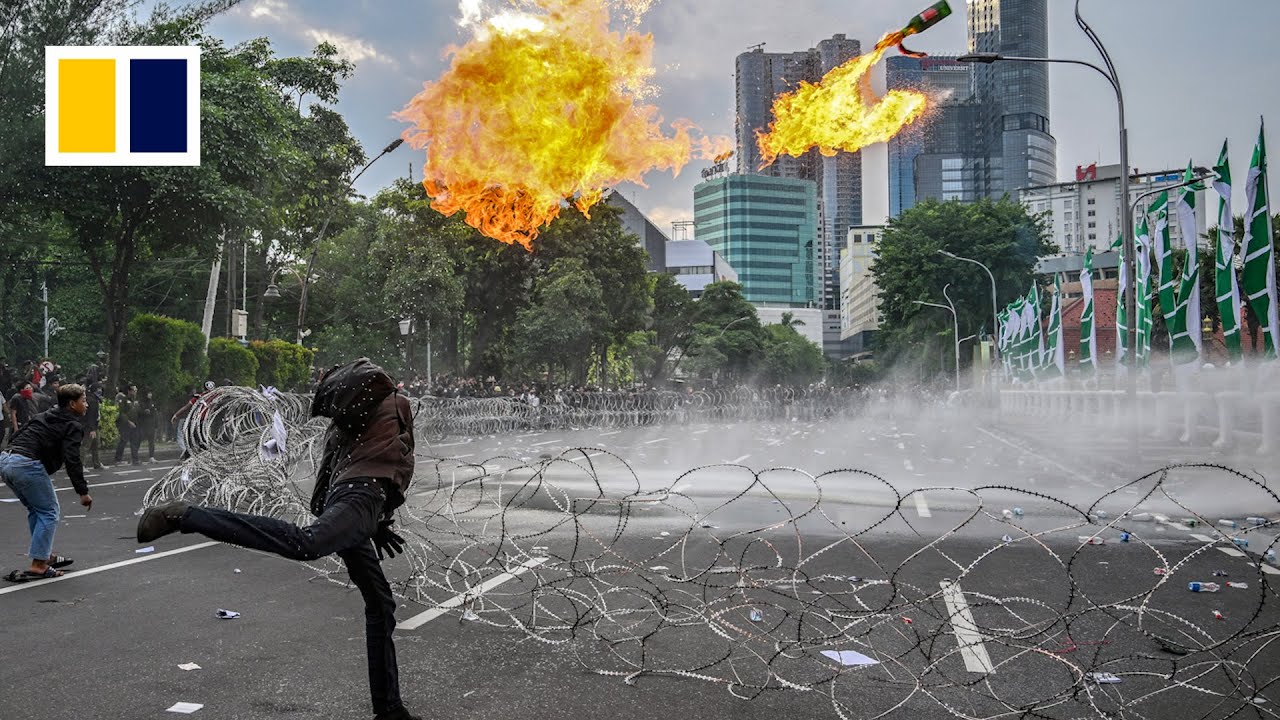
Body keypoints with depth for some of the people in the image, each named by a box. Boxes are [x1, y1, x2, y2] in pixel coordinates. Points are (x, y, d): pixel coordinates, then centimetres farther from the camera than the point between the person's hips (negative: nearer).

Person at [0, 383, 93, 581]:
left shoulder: (44, 416, 25)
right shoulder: (72, 426, 0)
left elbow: (17, 436, 27)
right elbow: (72, 461, -10)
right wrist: (83, 492, -10)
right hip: (27, 465, -9)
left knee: (35, 510, 23)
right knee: (48, 512, 2)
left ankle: (46, 555, 28)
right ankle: (38, 566, -2)